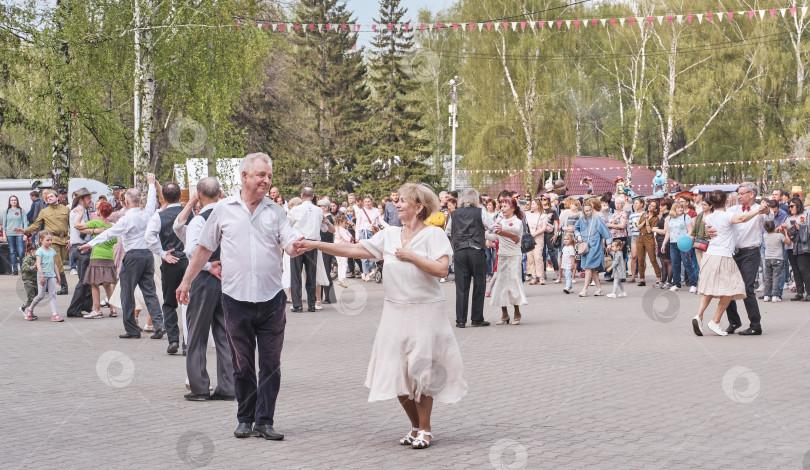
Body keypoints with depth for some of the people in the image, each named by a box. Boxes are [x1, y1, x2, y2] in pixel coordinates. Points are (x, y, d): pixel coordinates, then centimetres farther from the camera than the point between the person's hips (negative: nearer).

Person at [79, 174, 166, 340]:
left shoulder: (127, 219, -12)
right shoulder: (147, 214, 5)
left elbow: (109, 233, -13)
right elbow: (152, 200, 25)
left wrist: (90, 244, -10)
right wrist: (151, 184, 42)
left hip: (133, 256, -6)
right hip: (148, 254, 6)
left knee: (127, 294, 4)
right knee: (149, 292, 7)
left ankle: (132, 329, 6)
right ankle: (158, 324, -6)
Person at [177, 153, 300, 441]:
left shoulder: (275, 212, 6)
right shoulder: (224, 210, 4)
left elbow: (291, 247, -2)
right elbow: (204, 248, 11)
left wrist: (296, 246, -26)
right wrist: (186, 282, 11)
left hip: (271, 300, 1)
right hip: (236, 299, -1)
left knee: (270, 363, 1)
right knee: (242, 364, 7)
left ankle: (264, 421, 8)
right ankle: (245, 419, 18)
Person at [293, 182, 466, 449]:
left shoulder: (434, 235, -5)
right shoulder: (389, 236, 9)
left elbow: (441, 269, -18)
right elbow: (353, 250, 7)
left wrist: (411, 256, -13)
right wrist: (316, 245, 2)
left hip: (425, 311, -5)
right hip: (395, 310, 5)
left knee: (421, 371, -3)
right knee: (396, 373, 5)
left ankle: (425, 429, 10)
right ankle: (416, 426, 20)